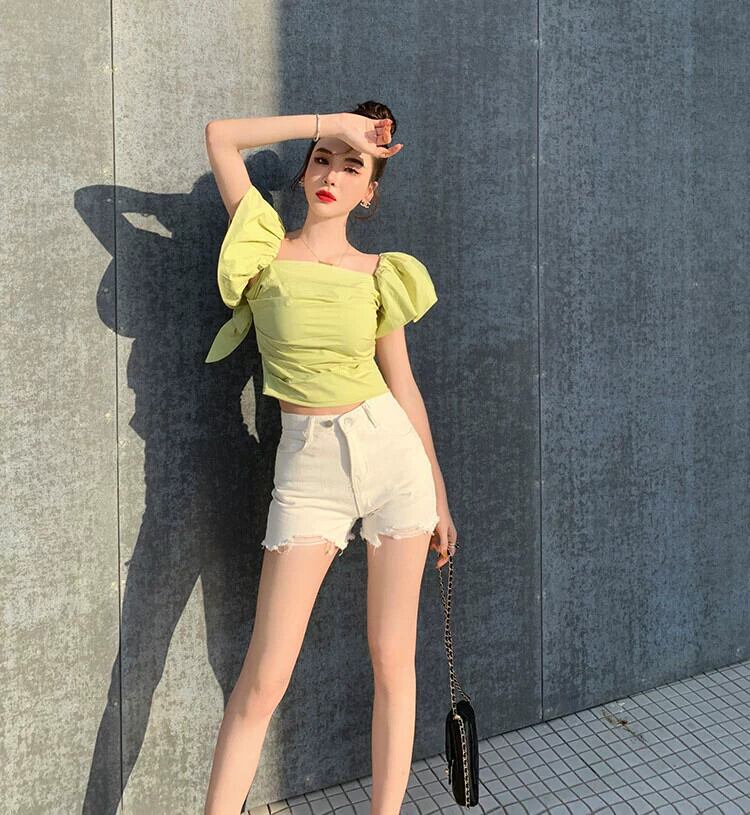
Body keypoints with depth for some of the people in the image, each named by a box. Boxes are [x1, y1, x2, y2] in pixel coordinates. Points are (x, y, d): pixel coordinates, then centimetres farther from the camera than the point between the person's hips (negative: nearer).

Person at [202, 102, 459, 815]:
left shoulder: (379, 273, 6)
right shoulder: (268, 248, 3)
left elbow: (403, 386, 9)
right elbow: (220, 135, 0)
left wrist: (438, 495, 11)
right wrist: (332, 122, 4)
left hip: (393, 453, 2)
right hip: (308, 468, -1)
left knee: (393, 661, 9)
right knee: (263, 681, 0)